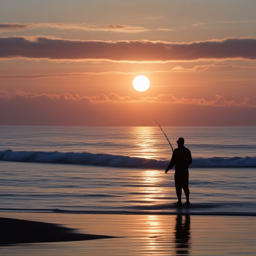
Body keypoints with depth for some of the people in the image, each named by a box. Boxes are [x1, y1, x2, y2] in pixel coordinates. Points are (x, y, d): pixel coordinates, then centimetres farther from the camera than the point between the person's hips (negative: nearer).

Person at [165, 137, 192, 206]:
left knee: (178, 186, 2)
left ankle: (179, 201, 2)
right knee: (185, 186, 13)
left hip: (178, 171, -5)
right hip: (186, 171, 5)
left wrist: (167, 169, 1)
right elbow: (190, 161, 11)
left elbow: (173, 162, -13)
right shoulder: (187, 151, 5)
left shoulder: (176, 151, -13)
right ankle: (187, 201, 9)